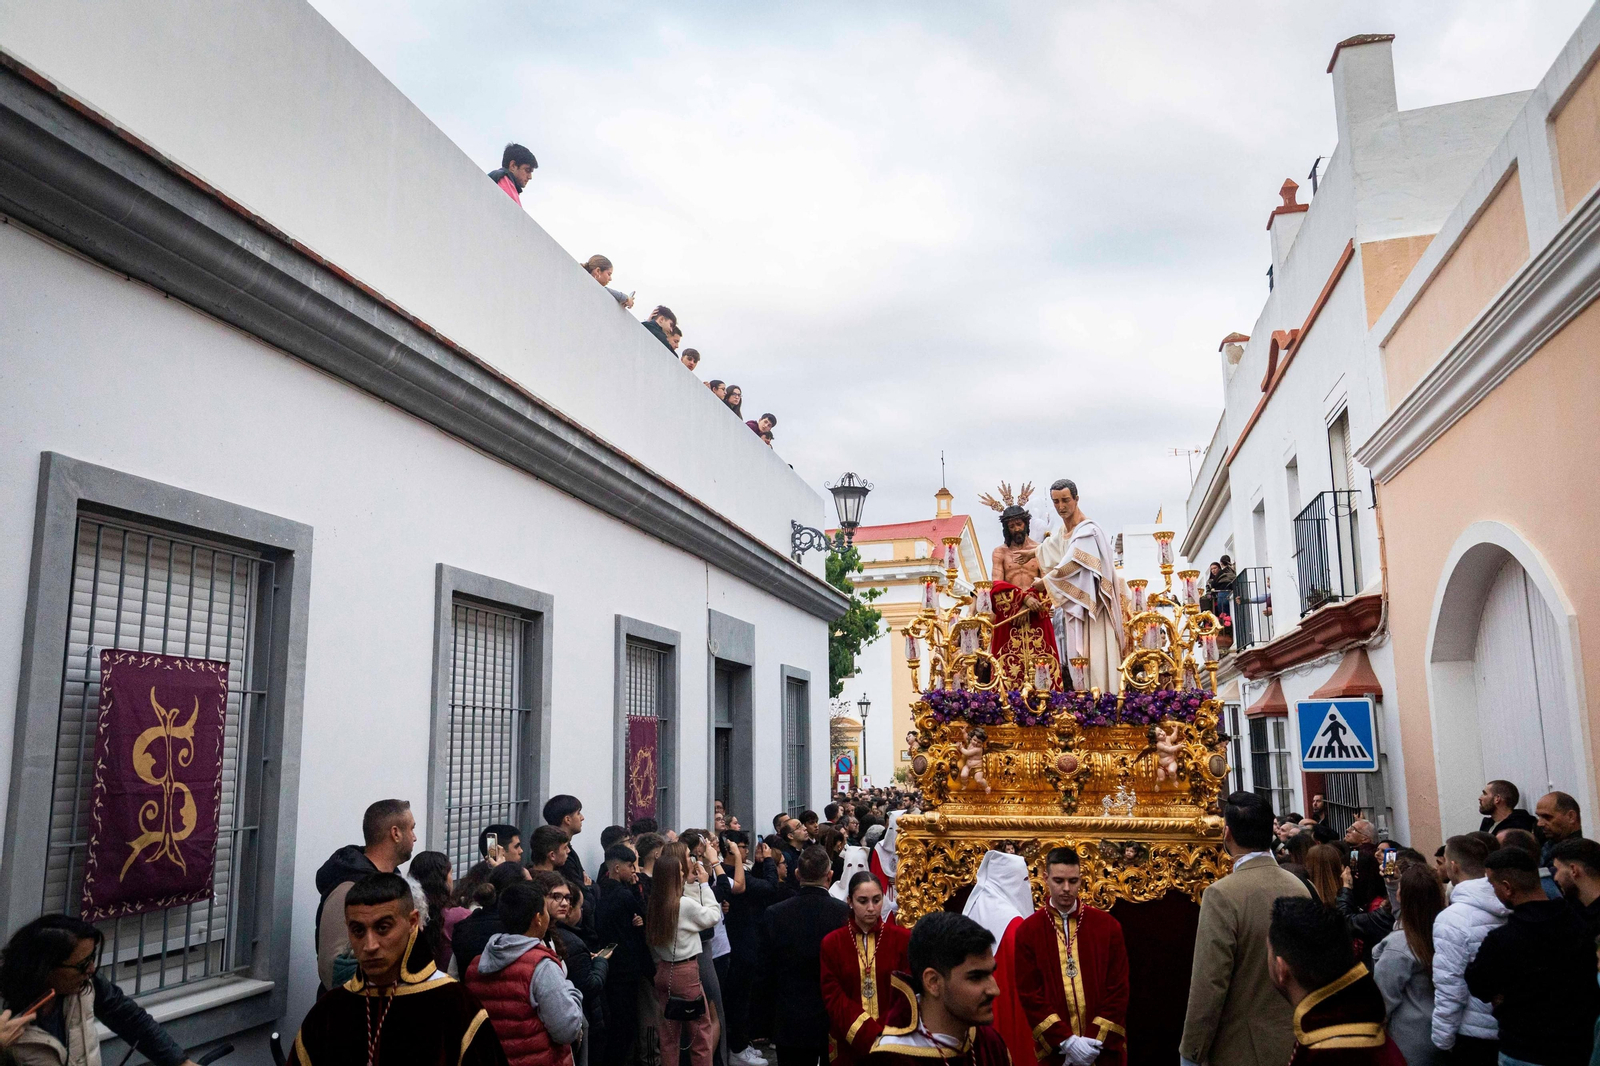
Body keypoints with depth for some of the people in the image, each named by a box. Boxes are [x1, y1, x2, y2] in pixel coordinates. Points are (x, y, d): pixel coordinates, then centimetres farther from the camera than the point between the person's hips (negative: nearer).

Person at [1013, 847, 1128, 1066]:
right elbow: (1029, 994, -6)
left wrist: (1096, 1039, -12)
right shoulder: (1028, 931, -3)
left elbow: (1118, 989, -3)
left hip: (1104, 1048, 1)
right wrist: (1065, 1041, -14)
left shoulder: (1107, 926, 0)